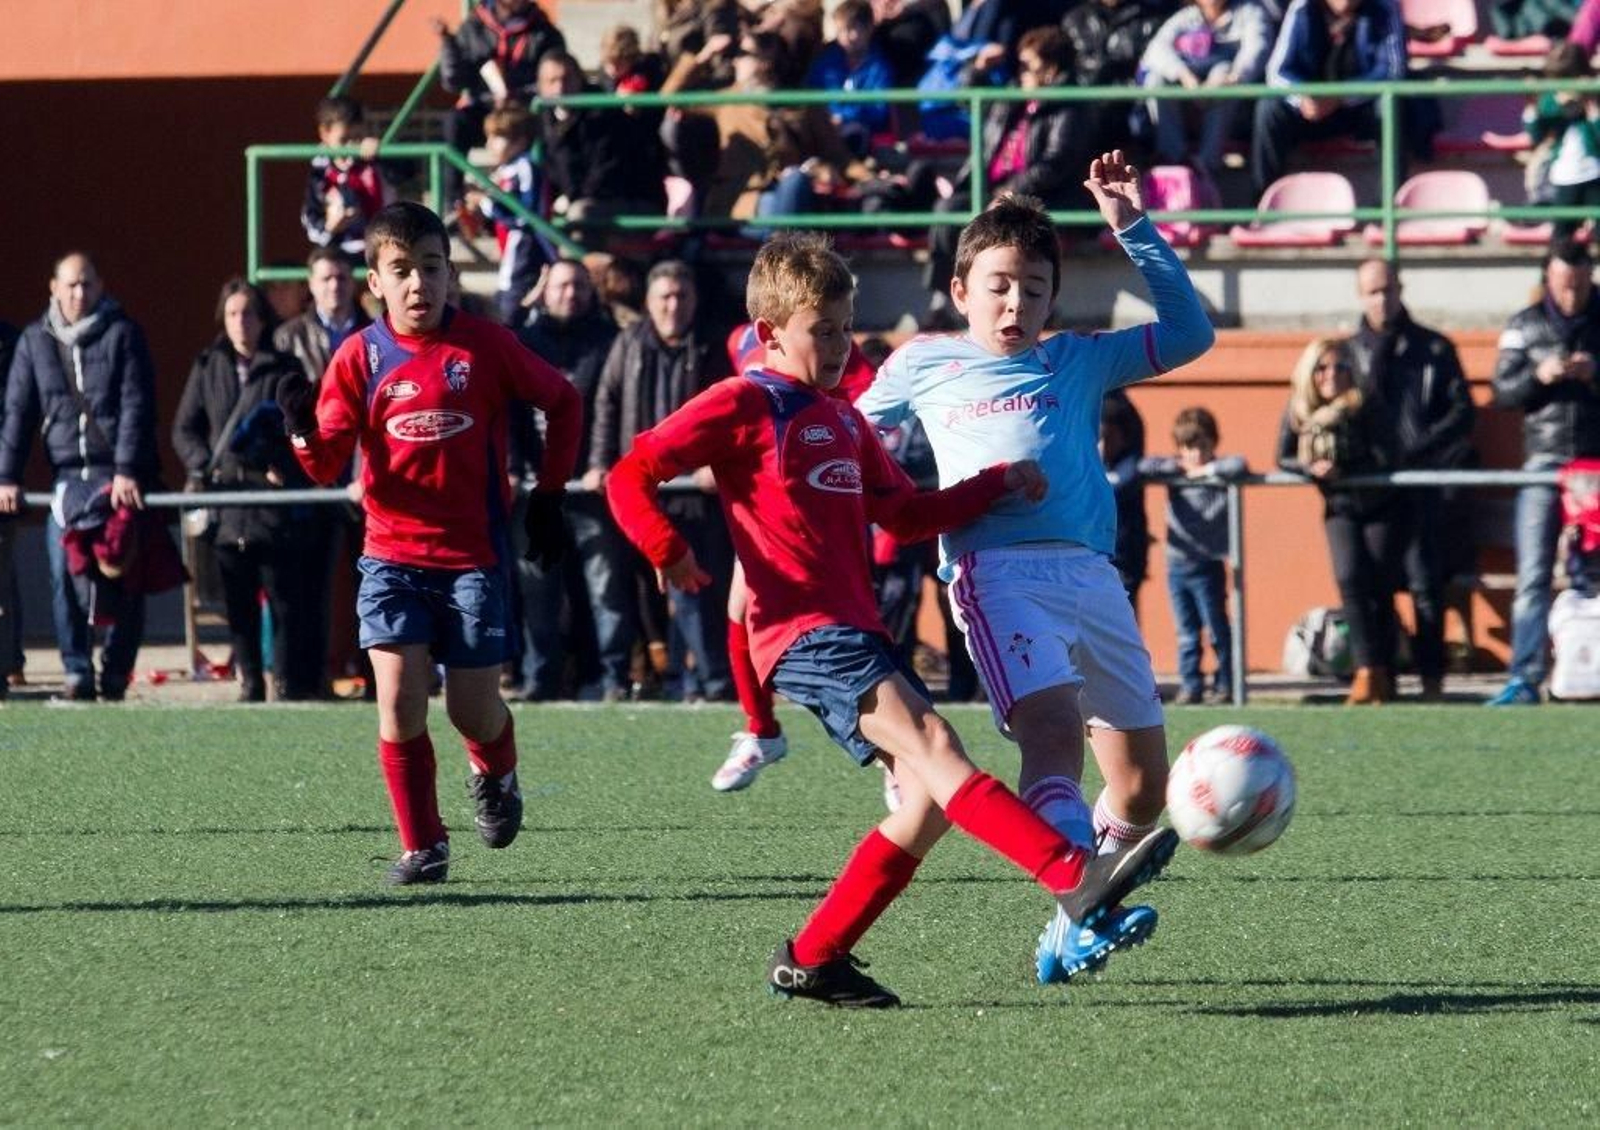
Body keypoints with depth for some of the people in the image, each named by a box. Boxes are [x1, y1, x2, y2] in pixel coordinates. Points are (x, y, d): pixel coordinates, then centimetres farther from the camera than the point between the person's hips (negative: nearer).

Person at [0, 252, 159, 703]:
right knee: (65, 576, -6)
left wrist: (127, 471, -16)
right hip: (67, 475, 3)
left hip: (119, 475, -3)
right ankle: (77, 673, -2)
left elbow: (136, 406, -7)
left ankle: (116, 672, 6)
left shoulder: (122, 334, 0)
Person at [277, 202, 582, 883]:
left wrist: (549, 494, 5)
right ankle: (422, 847, 3)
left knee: (472, 707, 2)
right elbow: (327, 466, -4)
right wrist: (303, 430, -25)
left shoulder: (484, 345, -5)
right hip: (392, 557, 1)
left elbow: (563, 403, 8)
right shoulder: (361, 356, -2)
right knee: (399, 701, -12)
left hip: (473, 556, -1)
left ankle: (496, 776, 39)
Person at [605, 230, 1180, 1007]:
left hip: (855, 634, 9)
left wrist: (997, 485, 20)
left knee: (932, 798, -1)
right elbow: (629, 478, -7)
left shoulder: (844, 421, 24)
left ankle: (813, 959, 8)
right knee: (929, 744, -26)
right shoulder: (742, 407, -2)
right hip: (801, 631, -9)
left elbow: (905, 514, 31)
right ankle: (1074, 876, -43)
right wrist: (667, 550, -21)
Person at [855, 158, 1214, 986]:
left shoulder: (1078, 362, 21)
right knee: (1052, 727, -30)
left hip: (1092, 575, 4)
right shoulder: (923, 365, 18)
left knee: (1143, 785, 3)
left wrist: (1134, 231, 12)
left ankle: (1073, 929, 19)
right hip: (999, 572, -4)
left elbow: (1189, 334, 17)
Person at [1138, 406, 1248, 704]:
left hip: (1208, 565, -3)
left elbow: (1238, 466, -22)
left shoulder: (1220, 470, -3)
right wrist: (1178, 468, -10)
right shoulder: (1174, 471, 6)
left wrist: (1206, 469, -16)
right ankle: (1190, 686, 11)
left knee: (1217, 629, 0)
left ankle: (1224, 685, 6)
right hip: (1177, 564, 3)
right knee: (1186, 633, 7)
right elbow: (1145, 465, -6)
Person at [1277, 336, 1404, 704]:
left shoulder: (1368, 406, -19)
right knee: (1350, 580, -16)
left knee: (1378, 588, -4)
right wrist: (1311, 468, -25)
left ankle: (1383, 677, 5)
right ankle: (1367, 671, -19)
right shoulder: (1298, 410, -7)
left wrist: (1341, 471, -31)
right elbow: (1284, 459, -5)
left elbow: (1384, 460, -22)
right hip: (1339, 509, 3)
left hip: (1381, 508, -3)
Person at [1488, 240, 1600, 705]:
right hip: (1545, 461, 1)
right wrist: (1538, 377, -13)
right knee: (1533, 576, -4)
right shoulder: (1526, 326, 8)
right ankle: (1525, 679, -5)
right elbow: (1502, 392, 6)